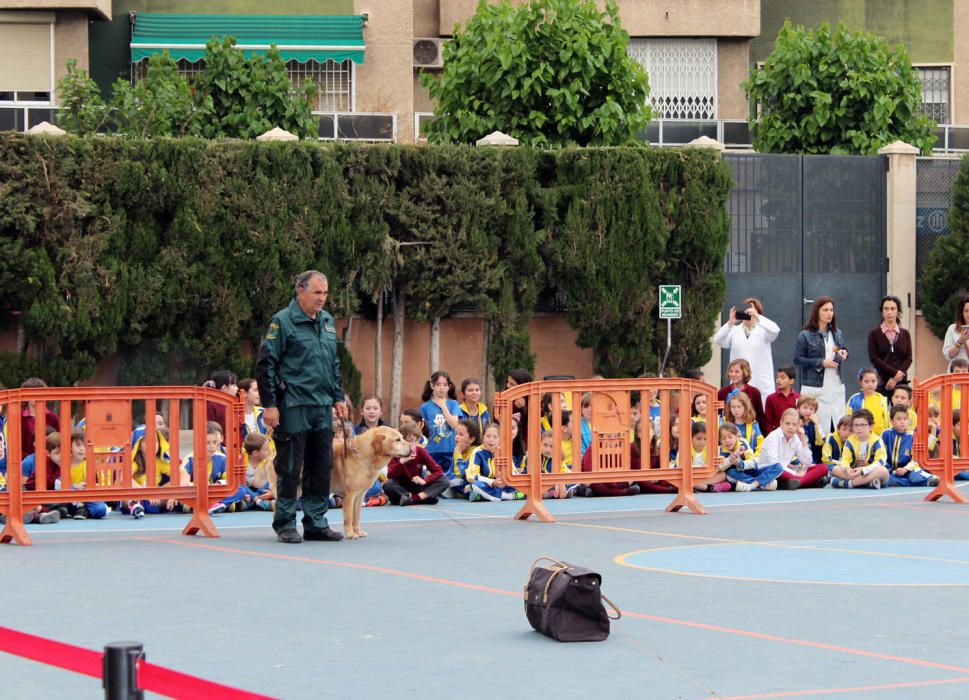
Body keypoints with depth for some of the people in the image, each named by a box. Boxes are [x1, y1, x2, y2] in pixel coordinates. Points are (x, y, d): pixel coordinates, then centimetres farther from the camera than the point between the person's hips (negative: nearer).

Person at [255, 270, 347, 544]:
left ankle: (316, 523, 17)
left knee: (321, 467, 9)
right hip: (293, 406, -7)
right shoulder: (282, 322, -7)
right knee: (290, 469, -1)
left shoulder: (328, 321, 15)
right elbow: (265, 365, -9)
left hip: (322, 408, 7)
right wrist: (269, 405, -13)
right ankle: (285, 525, 8)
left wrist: (338, 398, 18)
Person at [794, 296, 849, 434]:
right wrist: (821, 363, -15)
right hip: (816, 387, -5)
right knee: (819, 428, -7)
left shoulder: (837, 333, 12)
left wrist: (844, 353, 0)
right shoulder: (805, 335, -5)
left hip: (836, 386, 5)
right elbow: (797, 359, -7)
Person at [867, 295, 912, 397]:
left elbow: (908, 358, 4)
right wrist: (894, 373, -11)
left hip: (901, 382, 2)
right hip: (881, 381, -2)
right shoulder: (874, 333, 5)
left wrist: (895, 378, -9)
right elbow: (874, 358, -3)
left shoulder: (905, 334, 11)